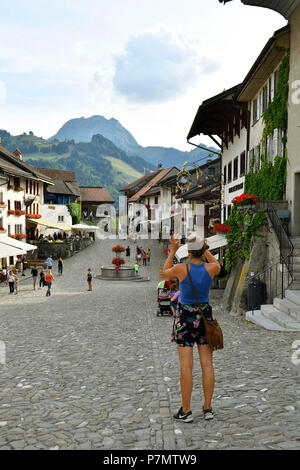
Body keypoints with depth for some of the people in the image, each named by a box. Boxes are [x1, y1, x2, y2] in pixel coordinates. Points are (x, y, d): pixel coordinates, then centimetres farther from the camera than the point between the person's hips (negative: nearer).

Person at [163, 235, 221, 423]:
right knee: (207, 364, 8)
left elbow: (165, 272, 9)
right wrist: (205, 249, 19)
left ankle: (186, 411, 6)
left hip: (185, 317, -2)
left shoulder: (181, 268, -15)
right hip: (205, 316, 3)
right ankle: (208, 408, 14)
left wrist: (173, 251, 13)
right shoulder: (211, 268, -8)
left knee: (186, 366, 0)